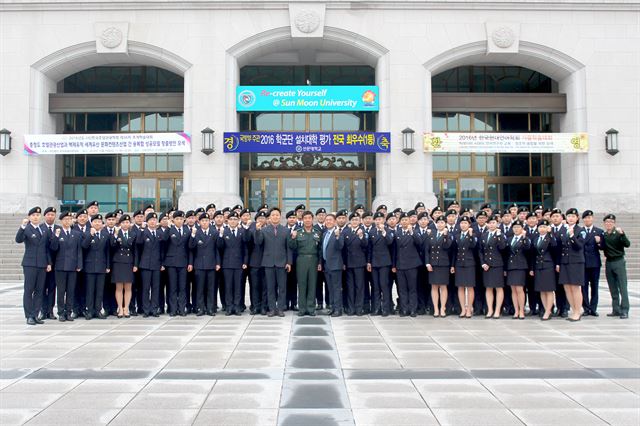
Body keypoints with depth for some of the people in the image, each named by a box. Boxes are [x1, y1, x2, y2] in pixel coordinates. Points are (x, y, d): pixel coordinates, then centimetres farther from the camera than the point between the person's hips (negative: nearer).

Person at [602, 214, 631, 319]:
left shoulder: (618, 233, -7)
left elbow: (627, 244, -20)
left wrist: (622, 234, -33)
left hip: (619, 262, -5)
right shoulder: (604, 235, 7)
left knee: (622, 287, -6)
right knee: (613, 289, 10)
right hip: (608, 263, 5)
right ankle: (616, 310, 17)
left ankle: (624, 311, -4)